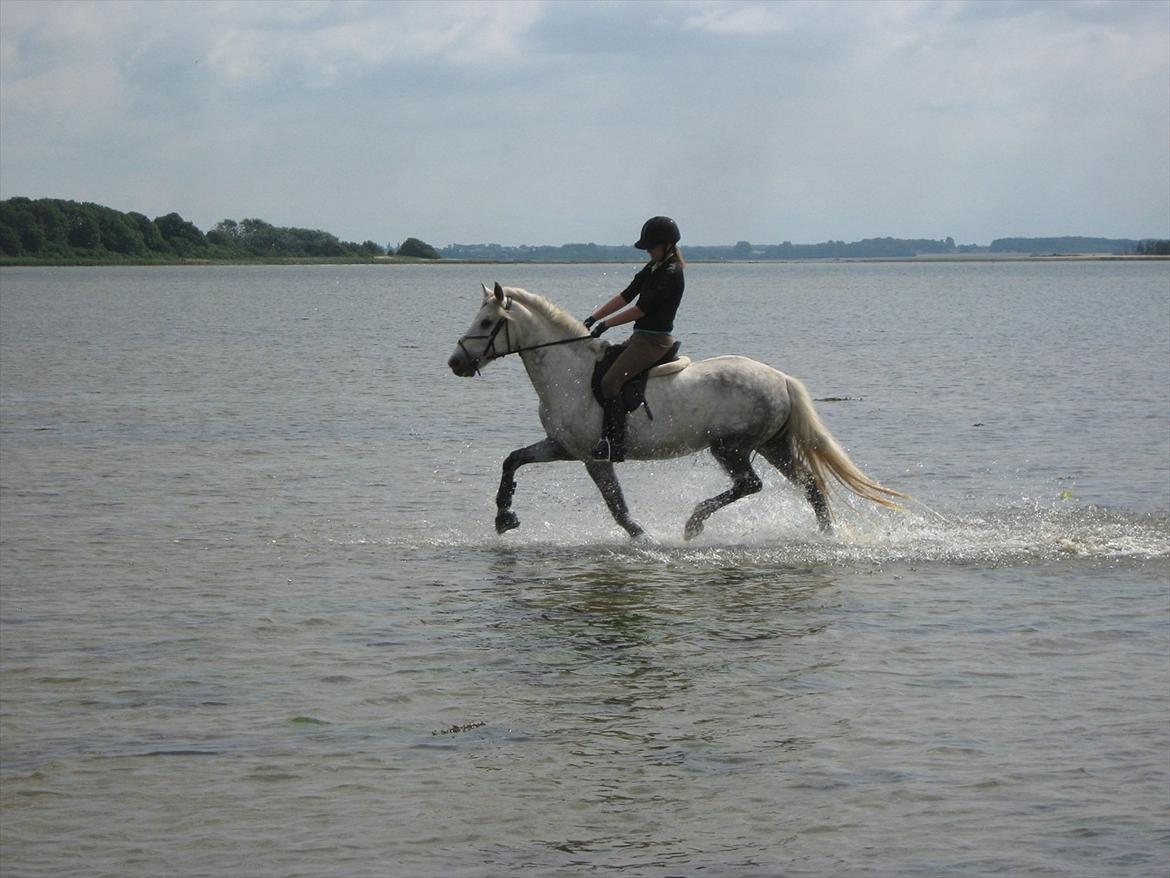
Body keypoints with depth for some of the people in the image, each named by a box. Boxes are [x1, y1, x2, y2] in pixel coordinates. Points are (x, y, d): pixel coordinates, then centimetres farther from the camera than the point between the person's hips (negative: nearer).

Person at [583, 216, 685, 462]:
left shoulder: (671, 274, -15)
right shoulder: (653, 268, 14)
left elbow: (642, 309, -18)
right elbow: (626, 296, 13)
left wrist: (606, 324, -13)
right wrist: (594, 318, 5)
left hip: (655, 340, -11)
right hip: (642, 338, 11)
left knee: (610, 382, -23)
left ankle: (615, 444, -24)